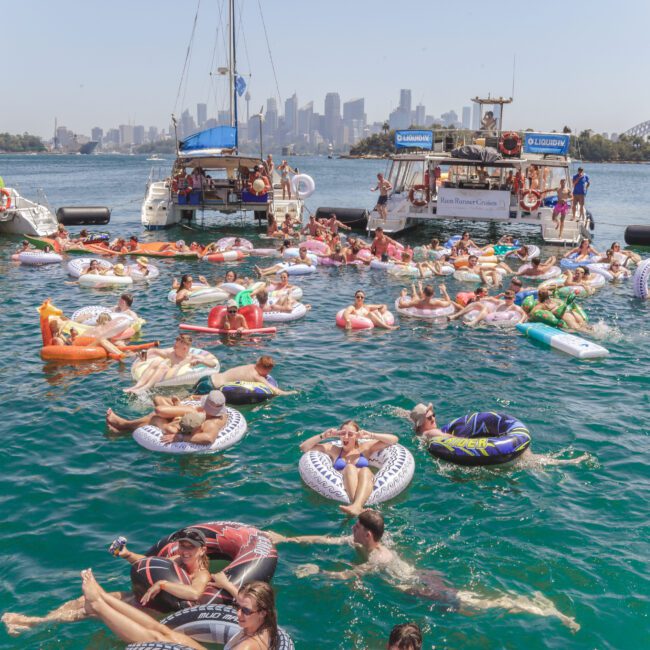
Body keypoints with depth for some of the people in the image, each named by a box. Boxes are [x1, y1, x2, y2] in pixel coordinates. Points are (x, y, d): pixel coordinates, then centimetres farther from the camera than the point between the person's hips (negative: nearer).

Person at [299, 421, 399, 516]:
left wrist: (371, 435, 11)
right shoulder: (333, 449, 26)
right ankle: (358, 507, -57)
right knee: (350, 467, -31)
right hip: (341, 486, 0)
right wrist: (324, 435, 14)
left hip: (364, 486, 0)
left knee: (365, 470, -33)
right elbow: (303, 447, 22)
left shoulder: (365, 447, 25)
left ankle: (356, 506, -63)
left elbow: (394, 439, 21)